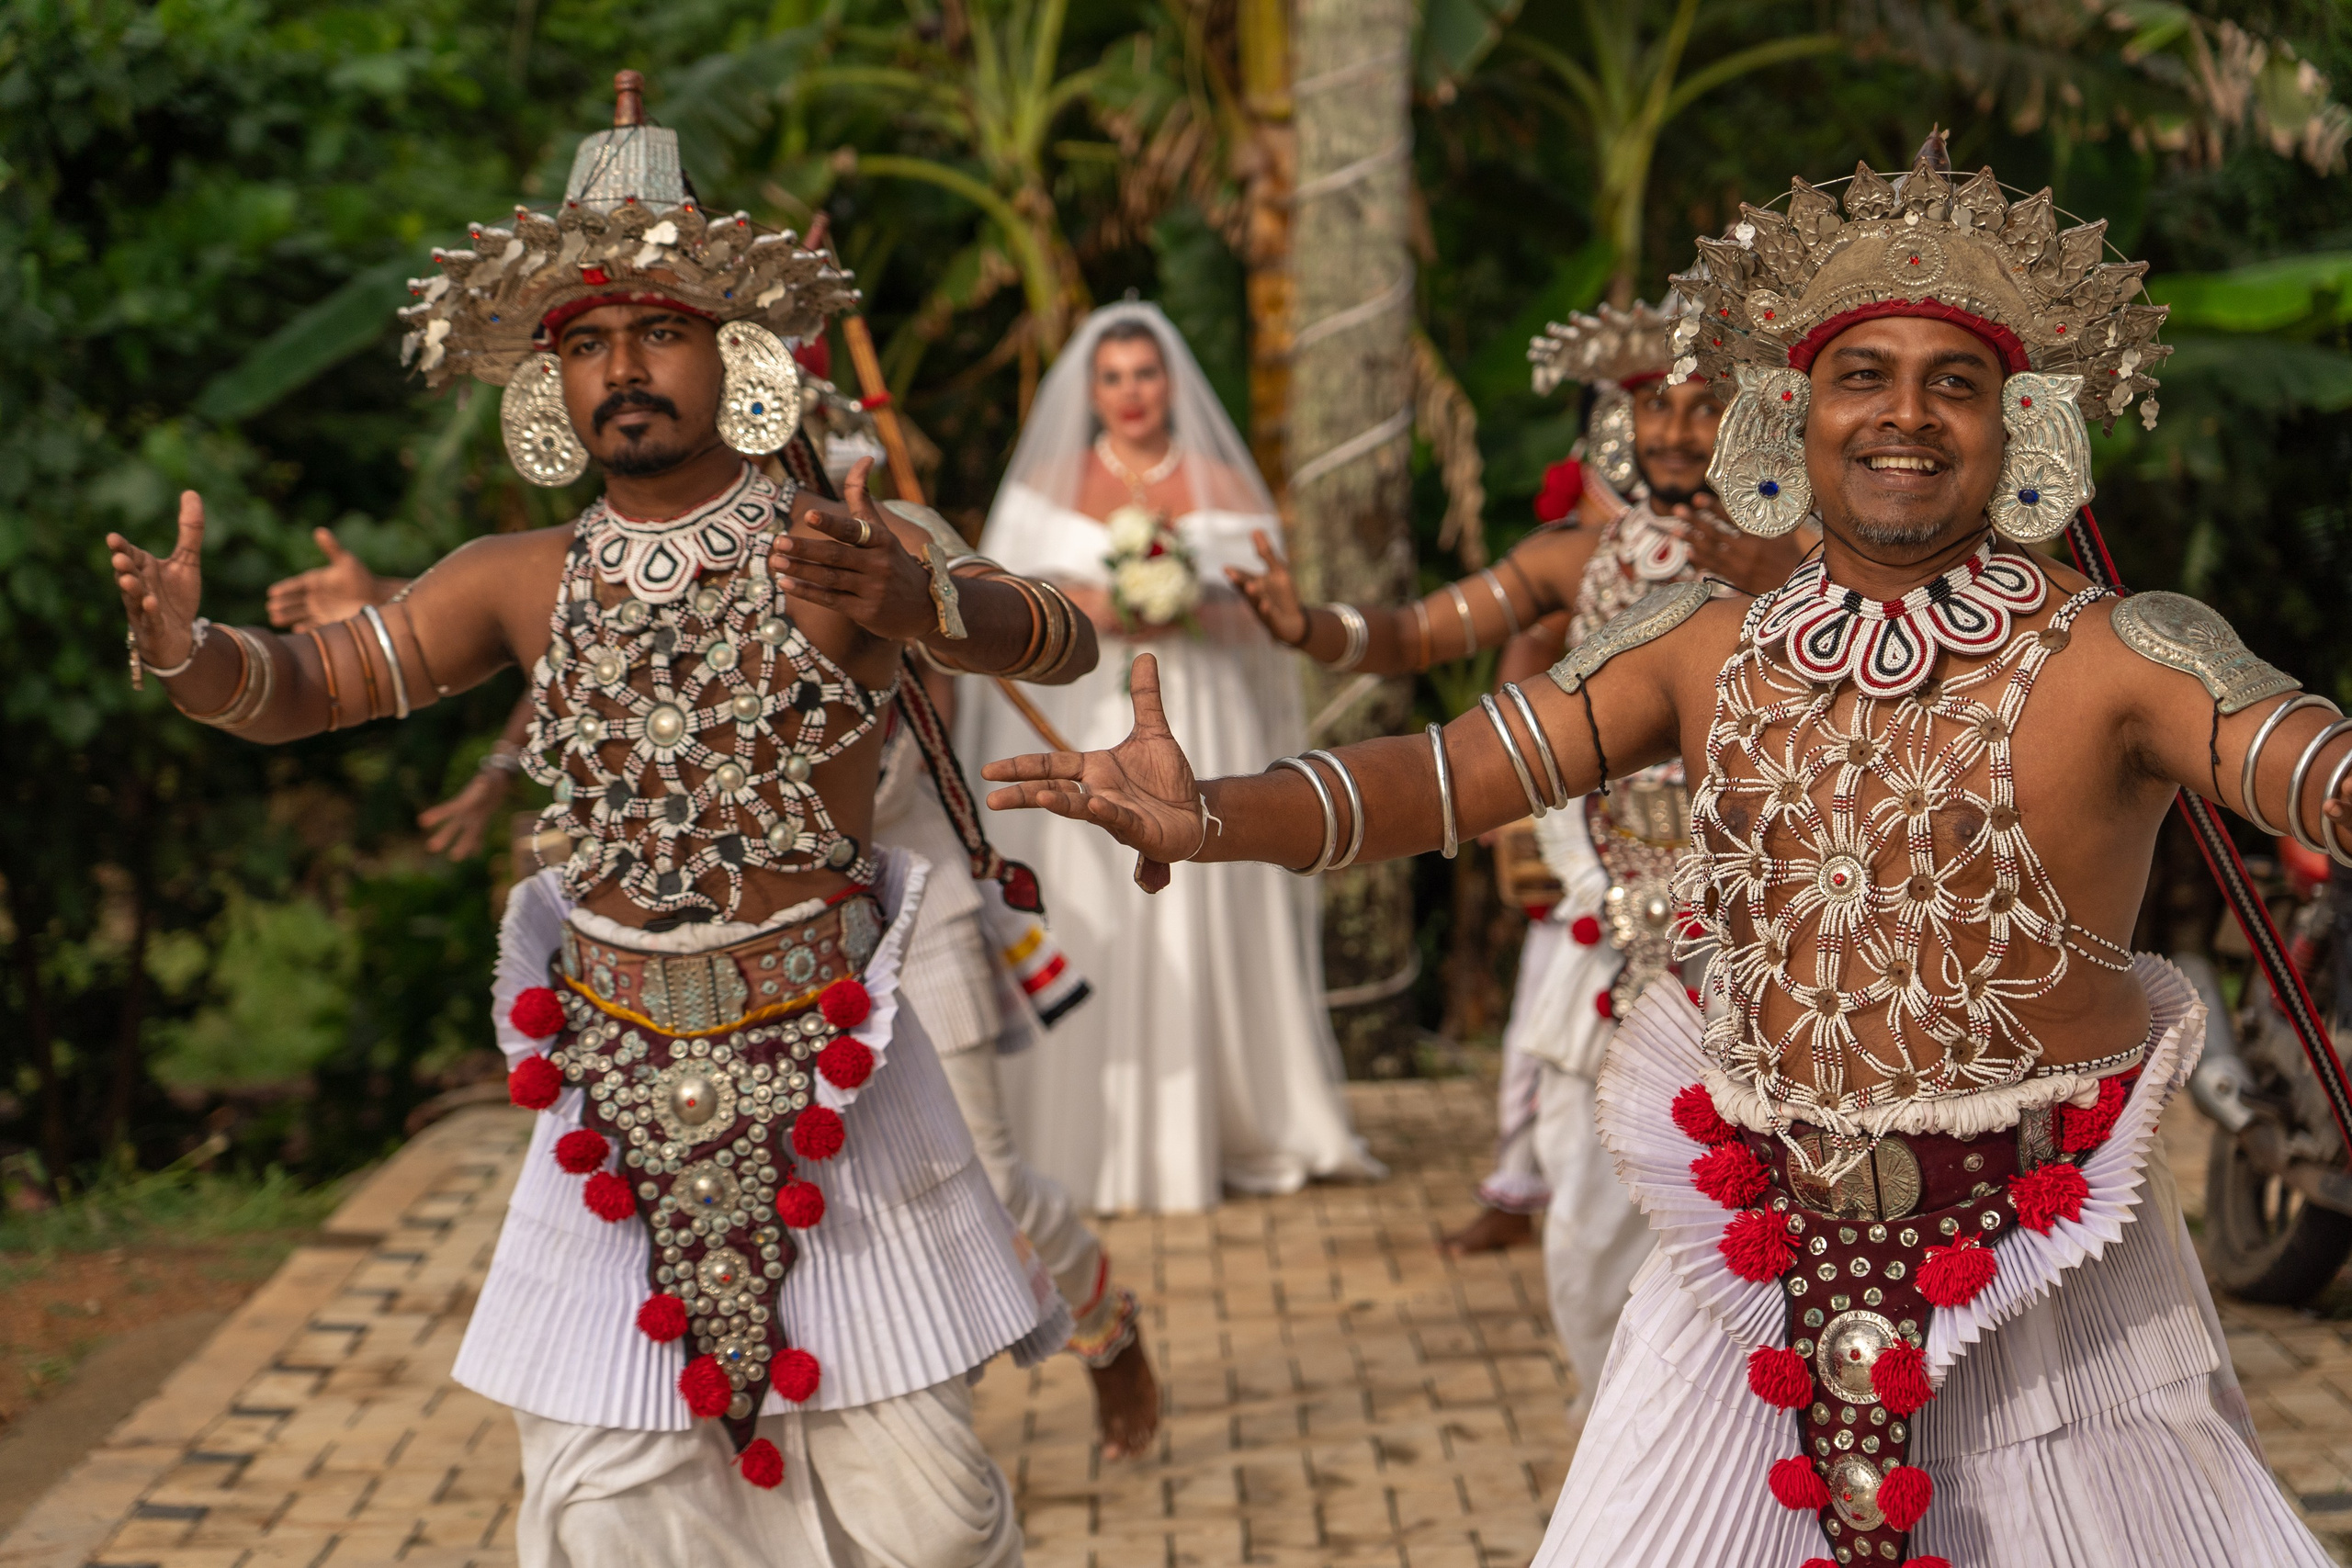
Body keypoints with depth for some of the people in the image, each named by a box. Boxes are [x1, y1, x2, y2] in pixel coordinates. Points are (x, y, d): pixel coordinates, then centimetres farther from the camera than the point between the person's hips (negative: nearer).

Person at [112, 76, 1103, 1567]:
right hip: (618, 1083, 3)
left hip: (824, 1076, -3)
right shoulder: (525, 583, 3)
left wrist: (918, 600, -42)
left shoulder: (839, 548, -8)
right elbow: (300, 682, 5)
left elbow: (1063, 643, -20)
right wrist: (186, 647, -18)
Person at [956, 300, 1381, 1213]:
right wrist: (1080, 603, -12)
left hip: (1196, 730, 0)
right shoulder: (1049, 484, 12)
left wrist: (1187, 614, -14)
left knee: (1195, 927, -5)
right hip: (1077, 729, 0)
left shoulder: (1223, 488, 9)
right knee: (1081, 927, -7)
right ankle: (1078, 1146, -3)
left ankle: (1197, 1138, 1)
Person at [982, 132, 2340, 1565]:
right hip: (1763, 1271, 3)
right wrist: (1215, 819, -18)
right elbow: (1453, 772, -2)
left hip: (2035, 1281, -3)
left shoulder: (2119, 653, -9)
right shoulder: (1706, 645, 3)